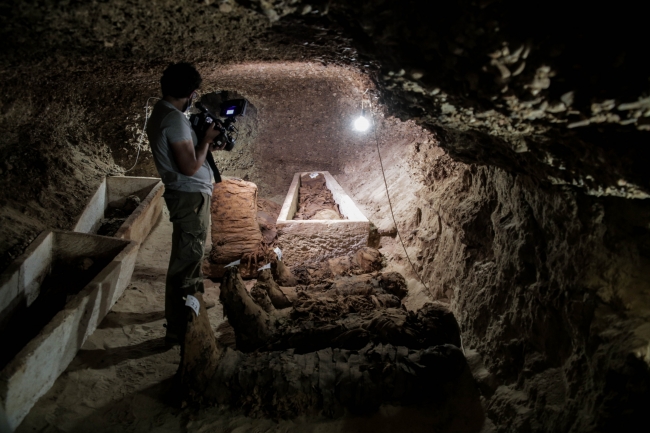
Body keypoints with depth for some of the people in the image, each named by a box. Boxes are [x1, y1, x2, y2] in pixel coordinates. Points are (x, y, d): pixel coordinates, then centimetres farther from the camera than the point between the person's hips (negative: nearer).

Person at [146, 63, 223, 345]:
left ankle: (190, 298, 45)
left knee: (190, 252, 26)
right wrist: (207, 139, -11)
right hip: (190, 196, -11)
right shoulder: (174, 119, -22)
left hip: (188, 195, 11)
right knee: (187, 258, -3)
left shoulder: (161, 113, 10)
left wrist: (206, 145, 8)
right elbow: (190, 166, -25)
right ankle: (178, 330, 6)